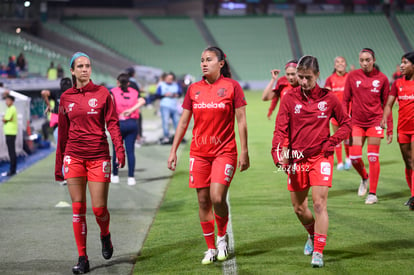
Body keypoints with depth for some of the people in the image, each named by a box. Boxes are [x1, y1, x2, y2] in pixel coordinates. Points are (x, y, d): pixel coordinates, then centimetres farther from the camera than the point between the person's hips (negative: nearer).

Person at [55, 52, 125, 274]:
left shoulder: (102, 93, 2)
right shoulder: (66, 98, 8)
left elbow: (112, 123, -1)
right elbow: (62, 132, 14)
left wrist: (119, 149, -16)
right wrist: (58, 163, 14)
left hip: (98, 156, -2)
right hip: (74, 157, 2)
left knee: (99, 209, -4)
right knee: (78, 208, -2)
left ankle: (105, 236, 30)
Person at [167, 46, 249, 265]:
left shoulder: (232, 86, -3)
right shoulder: (194, 89, 6)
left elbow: (241, 121, -1)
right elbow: (183, 122, 12)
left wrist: (244, 152, -4)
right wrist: (173, 151, 9)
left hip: (224, 151, -3)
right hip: (199, 153, 4)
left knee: (217, 198, -15)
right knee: (203, 201, 4)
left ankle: (222, 236, 13)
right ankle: (211, 249, 15)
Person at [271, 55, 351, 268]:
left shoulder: (328, 98, -2)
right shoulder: (289, 98, -1)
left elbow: (346, 124, 8)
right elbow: (280, 128, -7)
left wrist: (331, 143, -6)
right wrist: (278, 153, -23)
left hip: (321, 157, -2)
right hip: (297, 157, 2)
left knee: (319, 203, -13)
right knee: (299, 208, 11)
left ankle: (318, 252, -8)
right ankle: (313, 235, 41)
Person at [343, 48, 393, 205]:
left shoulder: (382, 79, -1)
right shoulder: (352, 76, 1)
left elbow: (386, 104, 4)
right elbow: (346, 101, 6)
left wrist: (390, 128, 2)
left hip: (375, 121, -1)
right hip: (357, 122, 1)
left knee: (373, 158, -2)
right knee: (354, 157, -5)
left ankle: (372, 193, 7)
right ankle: (364, 178, 26)